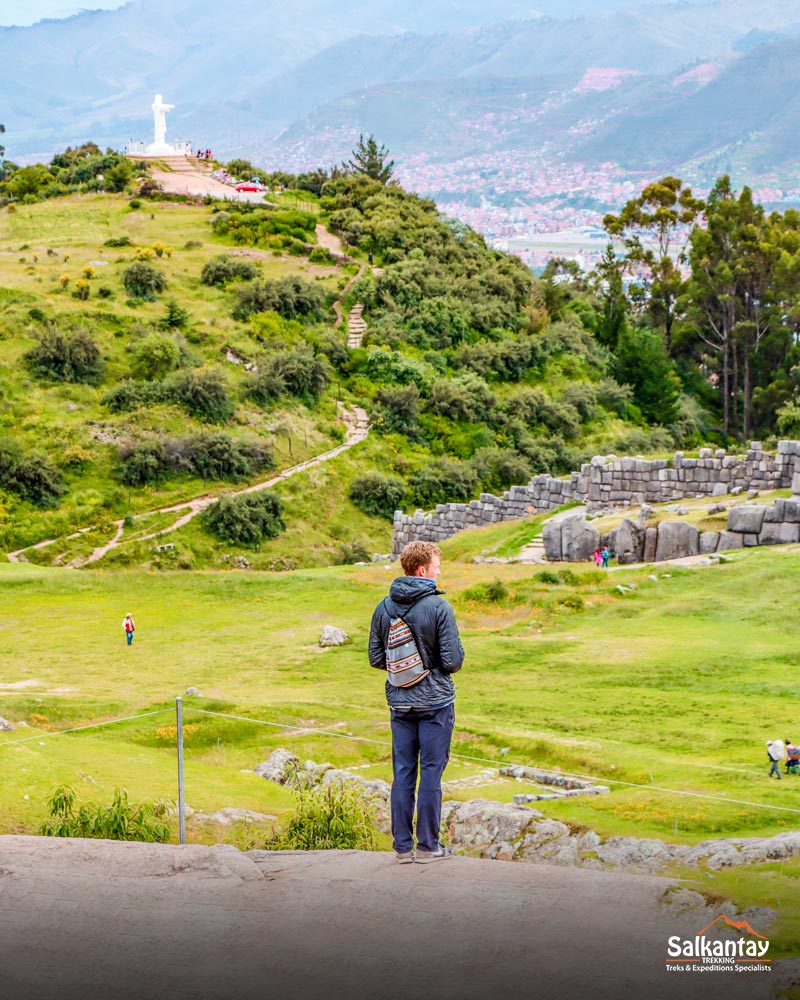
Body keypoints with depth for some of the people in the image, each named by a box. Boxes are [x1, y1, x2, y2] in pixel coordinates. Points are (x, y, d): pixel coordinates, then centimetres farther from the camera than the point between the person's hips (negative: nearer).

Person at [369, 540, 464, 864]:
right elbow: (453, 660, -14)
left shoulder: (384, 607, 2)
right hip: (435, 702, -5)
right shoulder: (438, 607, -15)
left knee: (402, 773, 9)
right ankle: (427, 845, 6)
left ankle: (402, 845, 11)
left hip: (399, 703, 5)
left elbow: (376, 658, 5)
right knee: (431, 772, 2)